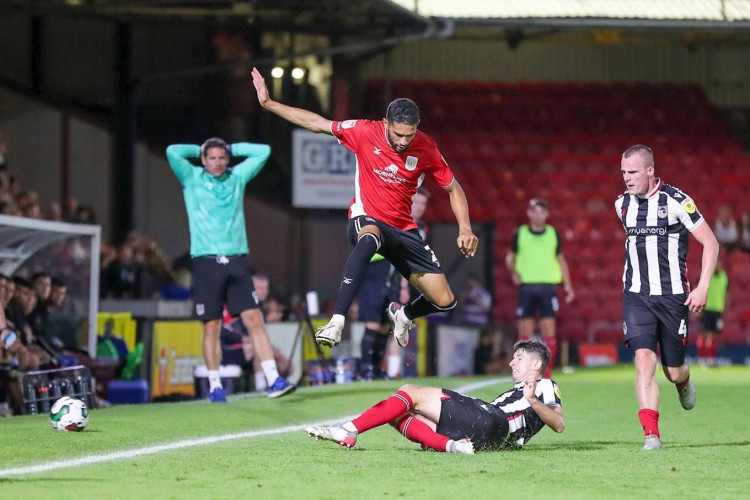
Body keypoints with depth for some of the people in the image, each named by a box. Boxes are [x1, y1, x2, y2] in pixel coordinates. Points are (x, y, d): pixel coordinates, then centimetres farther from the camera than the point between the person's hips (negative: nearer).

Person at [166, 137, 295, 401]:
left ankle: (273, 380, -11)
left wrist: (232, 149, 16)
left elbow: (263, 151, 15)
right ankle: (215, 386, 8)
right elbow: (173, 152, -8)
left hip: (237, 261, 2)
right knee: (211, 326, 0)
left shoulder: (237, 177, 14)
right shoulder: (192, 179, 6)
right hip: (206, 262, -2)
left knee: (254, 318, -6)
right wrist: (198, 149, 8)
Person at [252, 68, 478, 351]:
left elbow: (453, 188, 4)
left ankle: (403, 315, 37)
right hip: (366, 220, -3)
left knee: (445, 302, -1)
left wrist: (465, 229, -8)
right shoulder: (366, 133, -13)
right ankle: (336, 323, -51)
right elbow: (316, 123, -4)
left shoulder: (426, 149, -8)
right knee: (368, 240, -44)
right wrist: (268, 103, -6)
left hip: (403, 230, 3)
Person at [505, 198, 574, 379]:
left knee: (549, 334, -6)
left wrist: (568, 285, 7)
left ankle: (547, 375, -1)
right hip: (526, 287, -1)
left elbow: (561, 260, 15)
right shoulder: (520, 234, 6)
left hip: (548, 287, 1)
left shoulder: (553, 233, 9)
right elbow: (510, 257, 14)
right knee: (525, 334, -1)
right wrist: (513, 272, -7)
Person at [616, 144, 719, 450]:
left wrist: (702, 287, -14)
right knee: (644, 359, -17)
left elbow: (710, 242, -7)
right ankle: (651, 435, -19)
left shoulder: (676, 201, -11)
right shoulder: (622, 204, 5)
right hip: (636, 296, 3)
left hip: (673, 297, -3)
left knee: (673, 371, 4)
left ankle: (684, 383, 44)